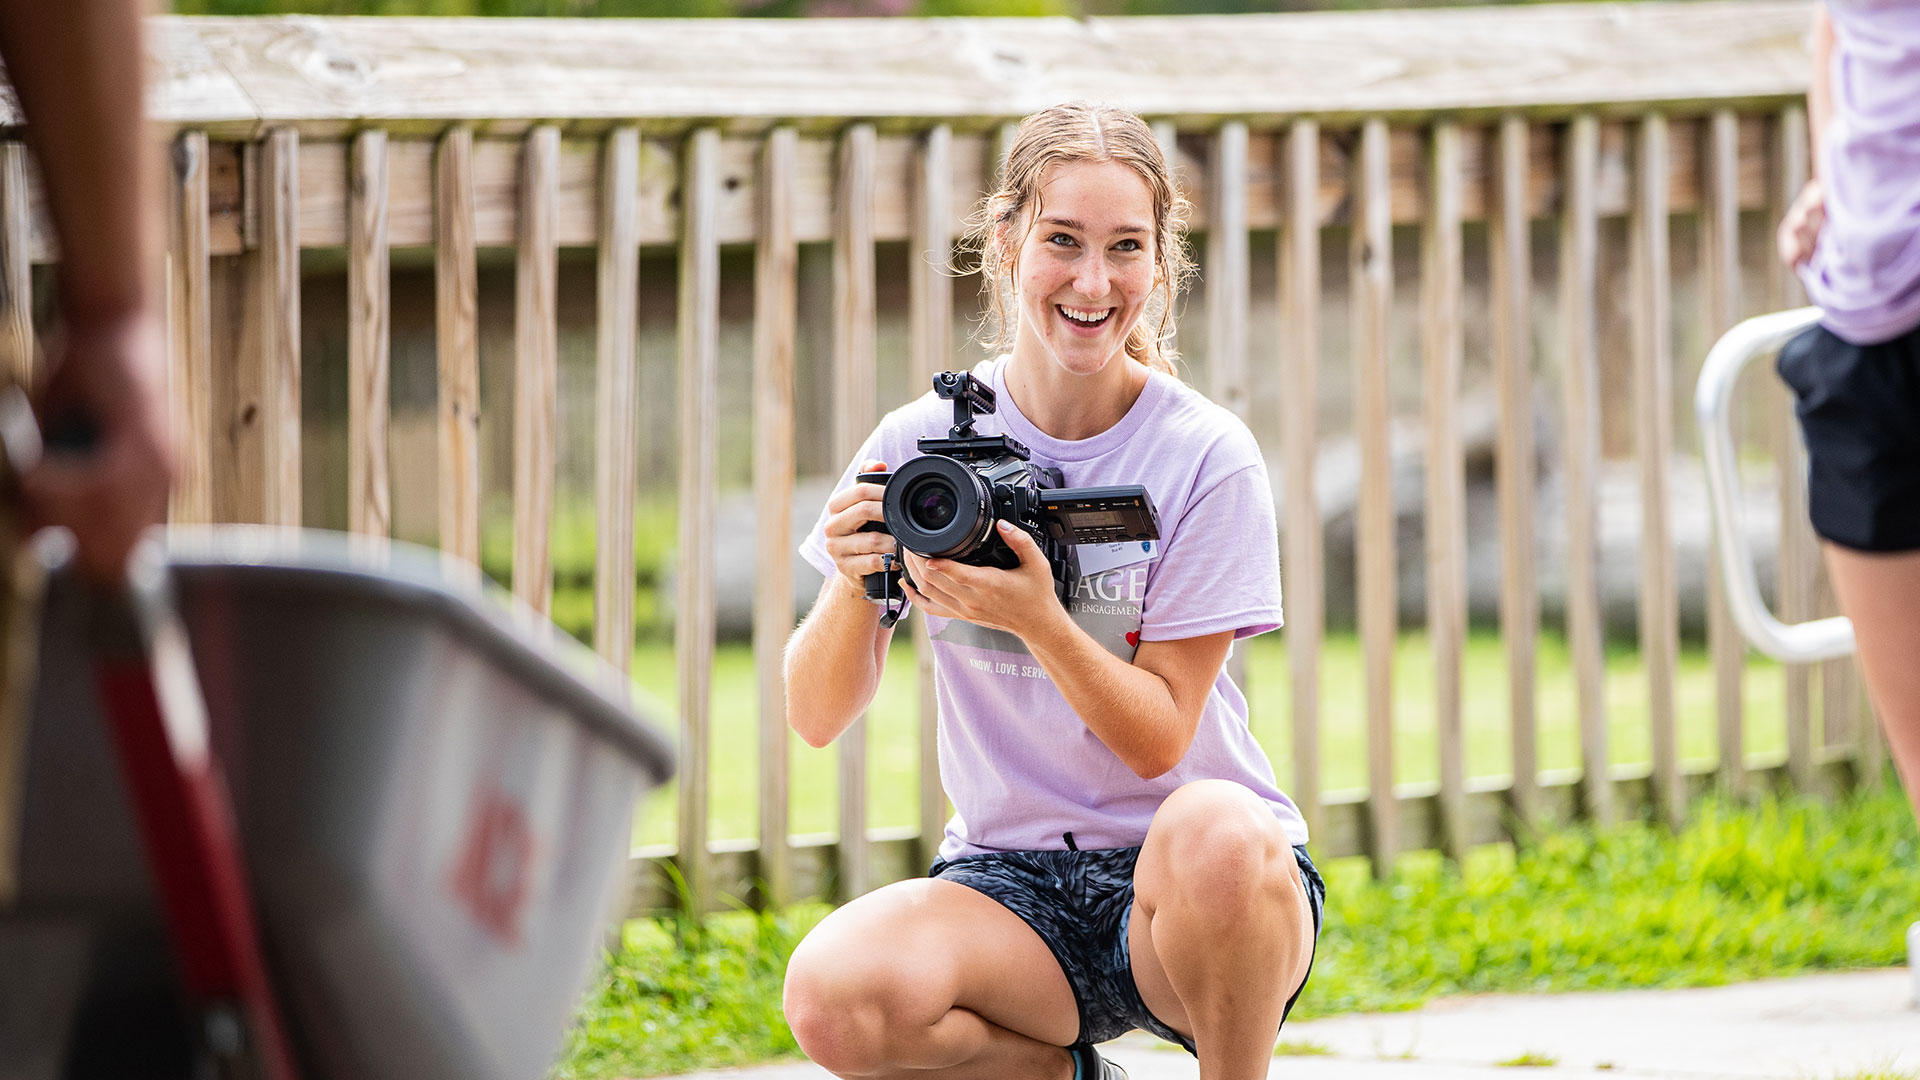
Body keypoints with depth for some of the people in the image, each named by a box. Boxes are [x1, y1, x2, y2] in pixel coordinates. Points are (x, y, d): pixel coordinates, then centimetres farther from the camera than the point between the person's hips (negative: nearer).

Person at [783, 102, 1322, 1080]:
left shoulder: (1208, 458, -7)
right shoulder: (921, 441, -1)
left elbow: (1160, 741, -9)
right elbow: (816, 719, -1)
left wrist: (1035, 619, -26)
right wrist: (855, 587, -21)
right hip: (1010, 884, 2)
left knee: (1214, 832, -39)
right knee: (834, 998, -30)